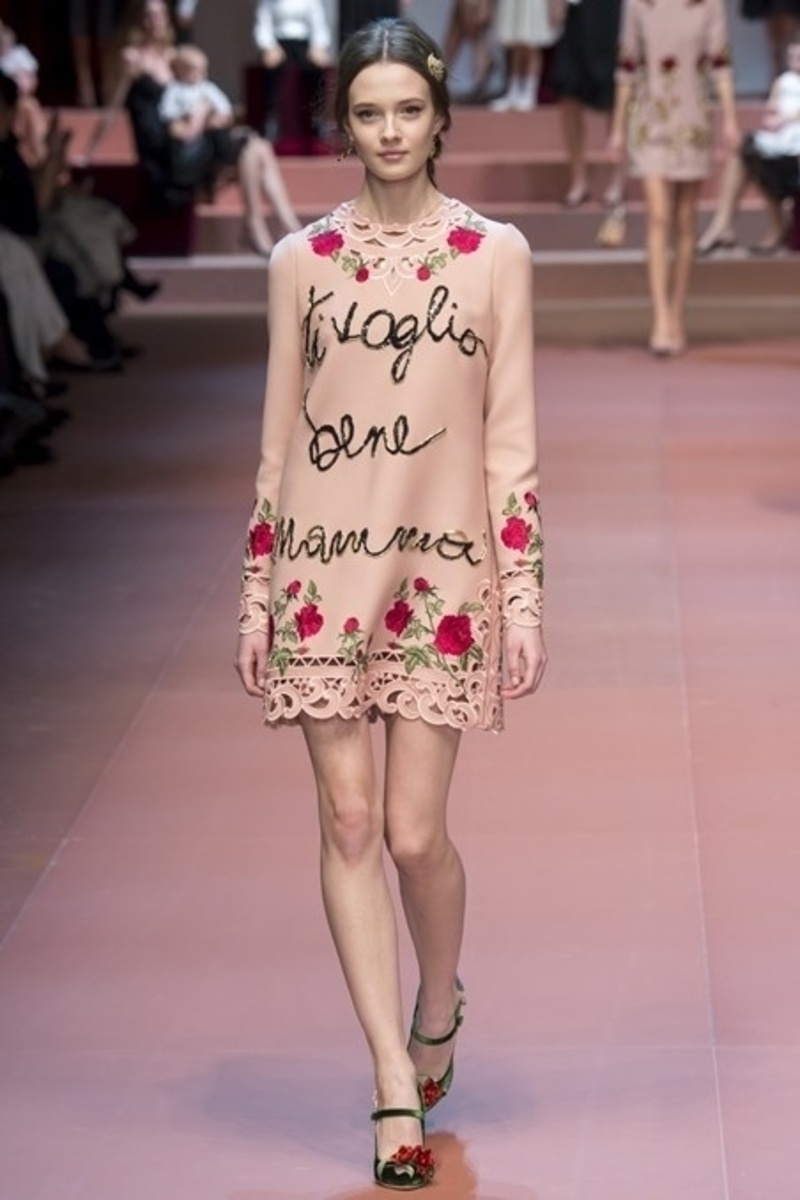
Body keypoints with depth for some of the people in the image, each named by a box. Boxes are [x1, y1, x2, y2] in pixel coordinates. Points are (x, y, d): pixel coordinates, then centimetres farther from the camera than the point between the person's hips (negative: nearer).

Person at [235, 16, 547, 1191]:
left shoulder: (495, 254, 3)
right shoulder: (301, 259, 6)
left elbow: (512, 440, 2)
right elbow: (278, 440, 9)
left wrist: (524, 594, -2)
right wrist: (255, 591, 6)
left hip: (442, 573, -1)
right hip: (324, 566, 2)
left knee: (414, 831, -2)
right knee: (350, 823, -1)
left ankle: (437, 1010, 29)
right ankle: (398, 1091, 5)